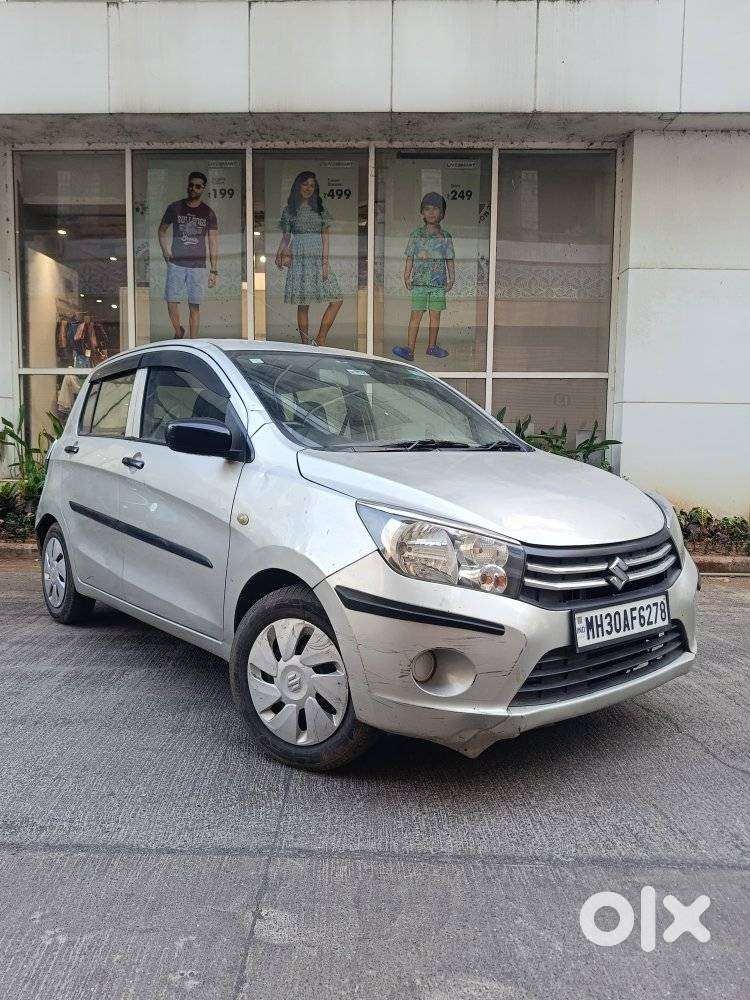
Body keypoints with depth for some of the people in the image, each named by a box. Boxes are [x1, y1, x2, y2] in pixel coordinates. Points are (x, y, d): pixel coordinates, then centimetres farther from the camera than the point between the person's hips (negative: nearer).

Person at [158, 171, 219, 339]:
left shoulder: (208, 213, 5)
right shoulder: (175, 208, 6)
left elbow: (213, 242, 6)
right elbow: (162, 229, 18)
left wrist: (214, 270, 1)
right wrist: (165, 251, 2)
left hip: (198, 265, 0)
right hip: (176, 263, 0)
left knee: (194, 306, 1)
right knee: (171, 302, -5)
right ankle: (178, 332, 21)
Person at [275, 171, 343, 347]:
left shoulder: (321, 210, 12)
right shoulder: (290, 210, 9)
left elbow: (326, 238, 6)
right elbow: (285, 238, 11)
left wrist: (325, 262, -5)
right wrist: (279, 255, -8)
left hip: (318, 259, 2)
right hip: (299, 260, -2)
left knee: (337, 299, -9)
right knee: (303, 304, -3)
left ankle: (320, 340, -4)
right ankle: (305, 344, 4)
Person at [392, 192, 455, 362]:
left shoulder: (446, 237, 7)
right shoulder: (416, 235, 5)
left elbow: (450, 260, 10)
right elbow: (409, 258, 7)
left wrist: (451, 279, 4)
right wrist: (406, 277, 0)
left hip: (439, 282, 2)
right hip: (419, 282, -1)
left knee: (435, 315, 7)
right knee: (416, 315, -6)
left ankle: (432, 346, 20)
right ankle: (409, 350, -9)